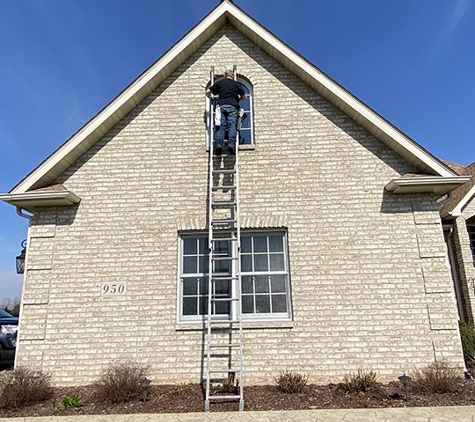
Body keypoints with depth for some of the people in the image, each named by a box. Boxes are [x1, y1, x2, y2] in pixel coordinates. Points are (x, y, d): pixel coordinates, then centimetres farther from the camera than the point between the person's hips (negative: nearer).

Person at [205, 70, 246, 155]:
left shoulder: (219, 82, 18)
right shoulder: (236, 84, 19)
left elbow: (207, 92, 15)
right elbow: (244, 96, 25)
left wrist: (211, 98, 34)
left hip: (222, 105, 1)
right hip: (233, 106, 0)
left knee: (221, 126, -6)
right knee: (232, 125, -8)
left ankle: (218, 144, -22)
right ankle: (231, 144, -25)